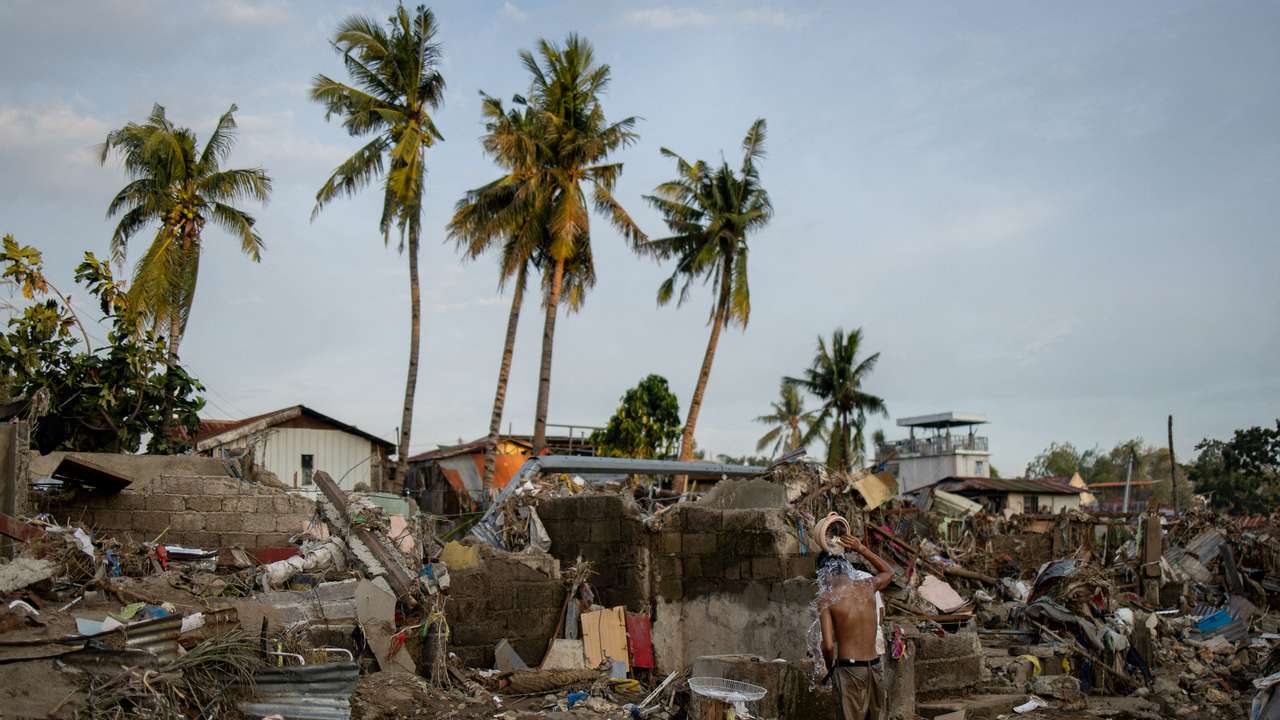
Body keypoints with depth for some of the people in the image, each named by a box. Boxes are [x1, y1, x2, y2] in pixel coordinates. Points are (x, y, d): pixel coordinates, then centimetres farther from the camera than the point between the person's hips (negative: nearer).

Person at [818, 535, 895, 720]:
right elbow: (889, 572, 27)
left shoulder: (826, 598, -9)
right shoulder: (867, 586, 3)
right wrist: (862, 549, 23)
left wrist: (829, 667, 5)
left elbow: (828, 645, -14)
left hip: (849, 669, -5)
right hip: (875, 666, 5)